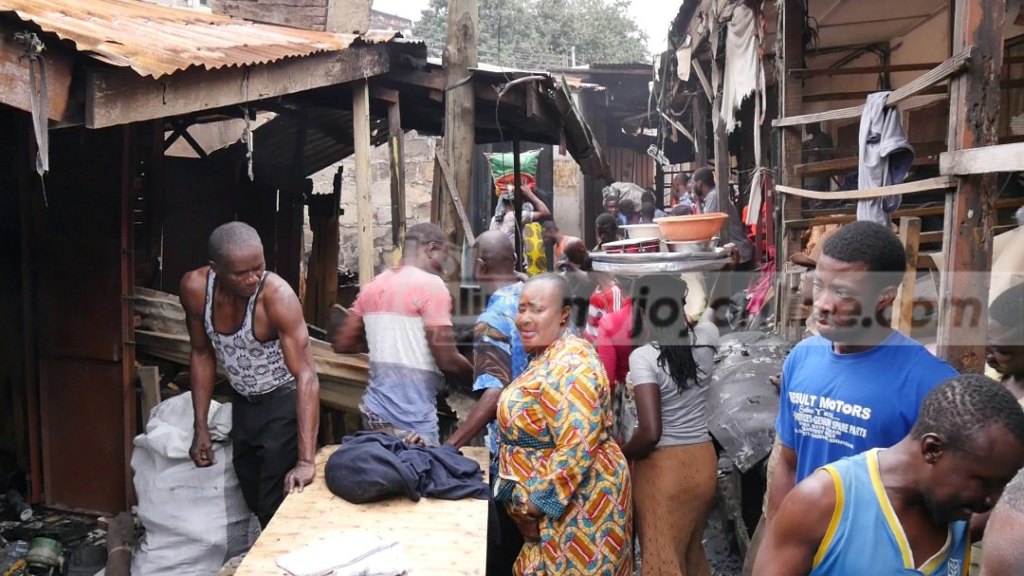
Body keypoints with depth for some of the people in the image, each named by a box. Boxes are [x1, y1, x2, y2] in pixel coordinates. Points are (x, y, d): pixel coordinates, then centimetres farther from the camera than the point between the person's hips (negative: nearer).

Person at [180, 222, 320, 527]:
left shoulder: (277, 295, -31)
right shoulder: (194, 288, -16)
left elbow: (306, 376, -36)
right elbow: (202, 354, 1)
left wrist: (306, 460, -42)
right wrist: (200, 426, -1)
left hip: (283, 402, -5)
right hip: (243, 402, 6)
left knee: (278, 507, -2)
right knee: (254, 502, 20)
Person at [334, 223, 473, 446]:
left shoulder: (373, 286, 9)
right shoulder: (430, 285, -11)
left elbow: (342, 345, 14)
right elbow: (447, 360, -16)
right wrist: (478, 375, 2)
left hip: (374, 410, 7)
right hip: (412, 418, -7)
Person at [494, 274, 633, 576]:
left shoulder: (571, 364, -24)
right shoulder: (547, 356, 7)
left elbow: (577, 448, -29)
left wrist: (537, 506, -22)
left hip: (576, 500, -9)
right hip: (553, 494, 9)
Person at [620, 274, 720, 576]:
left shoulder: (643, 356, -20)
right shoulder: (705, 339, -5)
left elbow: (650, 432, -22)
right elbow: (707, 316, 22)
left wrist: (622, 455, -6)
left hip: (663, 467, -6)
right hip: (703, 461, 6)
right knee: (693, 551, 25)